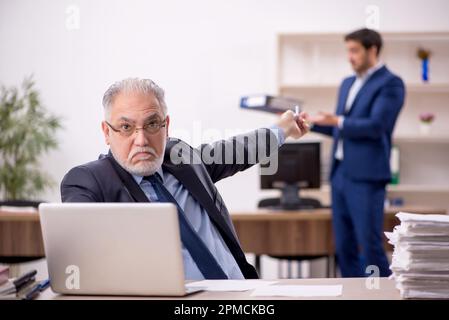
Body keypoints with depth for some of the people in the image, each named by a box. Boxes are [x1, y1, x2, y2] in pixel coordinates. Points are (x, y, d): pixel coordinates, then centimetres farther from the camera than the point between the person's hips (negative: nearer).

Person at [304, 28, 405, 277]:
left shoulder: (390, 84, -7)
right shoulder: (347, 83, 18)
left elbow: (376, 126, -17)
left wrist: (338, 121, -23)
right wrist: (311, 122, 10)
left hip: (366, 176, -8)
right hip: (339, 173, 8)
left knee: (370, 246, -7)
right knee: (344, 247, 9)